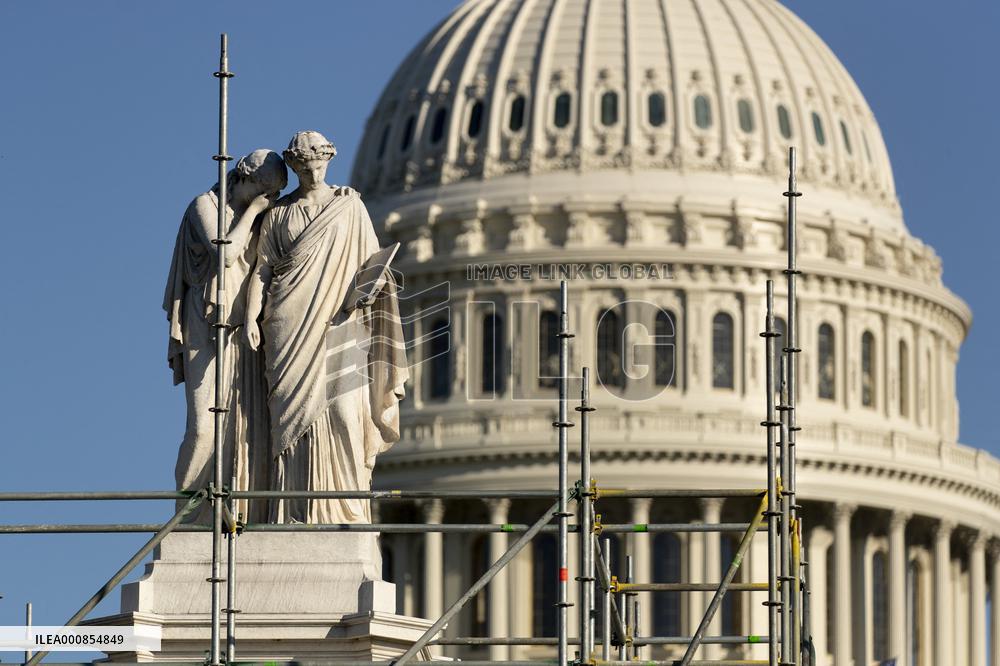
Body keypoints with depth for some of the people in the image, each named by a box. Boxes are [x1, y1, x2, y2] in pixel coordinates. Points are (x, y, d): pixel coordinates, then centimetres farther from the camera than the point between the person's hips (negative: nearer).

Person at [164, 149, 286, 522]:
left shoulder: (260, 217, 15)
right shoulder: (206, 205, -2)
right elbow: (225, 254, -17)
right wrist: (252, 211, -11)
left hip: (245, 331, 5)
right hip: (209, 328, -5)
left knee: (249, 423, -5)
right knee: (206, 424, -13)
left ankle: (246, 517, -7)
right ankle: (191, 519, -10)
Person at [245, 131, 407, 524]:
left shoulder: (349, 205, 11)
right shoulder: (278, 214, 12)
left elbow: (370, 259, 8)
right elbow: (262, 269, 9)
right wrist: (251, 318, -3)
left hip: (337, 321, -1)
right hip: (290, 325, 1)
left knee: (343, 409, -10)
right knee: (294, 411, -5)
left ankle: (347, 509, -8)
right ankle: (296, 513, -6)